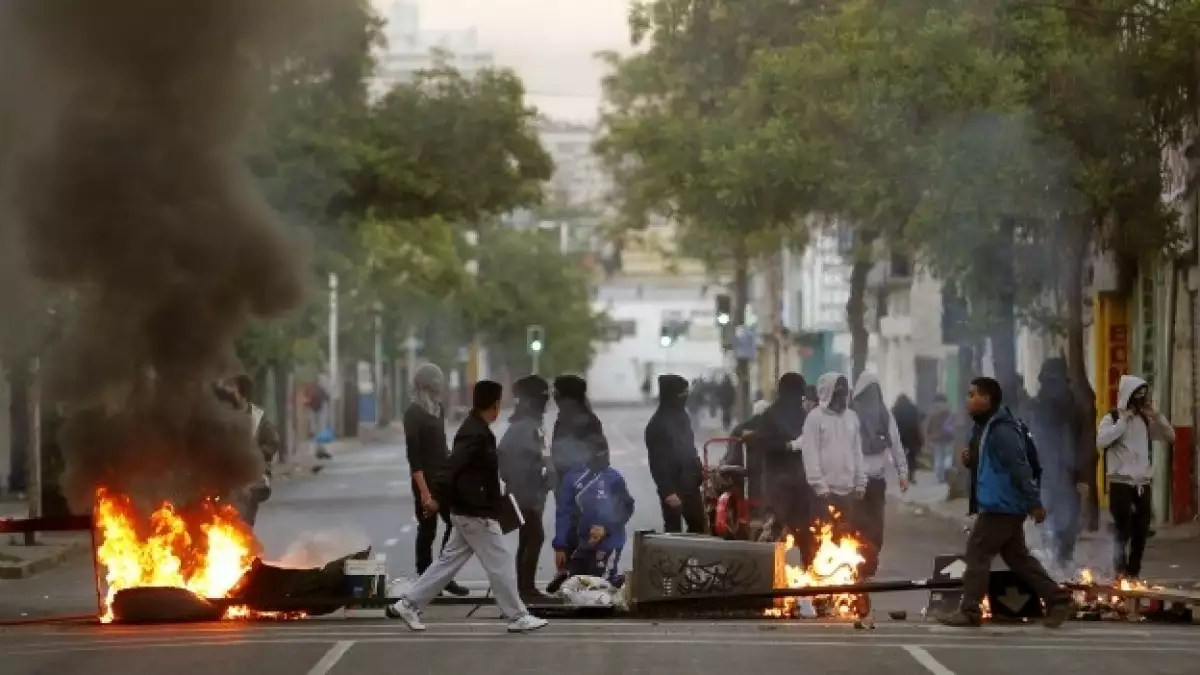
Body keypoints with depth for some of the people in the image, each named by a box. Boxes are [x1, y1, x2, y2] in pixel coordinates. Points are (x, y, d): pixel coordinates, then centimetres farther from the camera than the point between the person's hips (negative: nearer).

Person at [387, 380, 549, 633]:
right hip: (476, 513, -10)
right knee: (500, 565, 0)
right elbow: (452, 468, -29)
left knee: (449, 560, 13)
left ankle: (407, 604, 14)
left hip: (469, 511, 10)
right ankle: (517, 617, 9)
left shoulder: (474, 429, 11)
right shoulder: (476, 435, -22)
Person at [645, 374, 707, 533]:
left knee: (699, 526, 12)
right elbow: (657, 462, -18)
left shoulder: (681, 417, 10)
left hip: (690, 485, 8)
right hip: (672, 488, -8)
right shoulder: (657, 425, -15)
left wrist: (698, 471, 15)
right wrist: (668, 492, -22)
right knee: (674, 531, -2)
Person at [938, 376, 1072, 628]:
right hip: (1001, 504, 11)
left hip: (1002, 505, -11)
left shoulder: (1001, 430, -19)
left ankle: (969, 611, -2)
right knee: (1017, 556, 13)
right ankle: (1057, 600, 15)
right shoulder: (986, 427, 14)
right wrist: (970, 461, 5)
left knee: (977, 552, -6)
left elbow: (1020, 468, -23)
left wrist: (1034, 503, -25)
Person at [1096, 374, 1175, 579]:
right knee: (1124, 530, -9)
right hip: (1121, 482, -6)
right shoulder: (1112, 418, -6)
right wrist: (1123, 420, -18)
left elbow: (1170, 436, 13)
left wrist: (1155, 415, 0)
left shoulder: (1145, 419, 11)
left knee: (1141, 531, 7)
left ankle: (1134, 573, 15)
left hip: (1143, 483, 6)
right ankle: (1120, 574, -8)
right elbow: (1101, 441, -23)